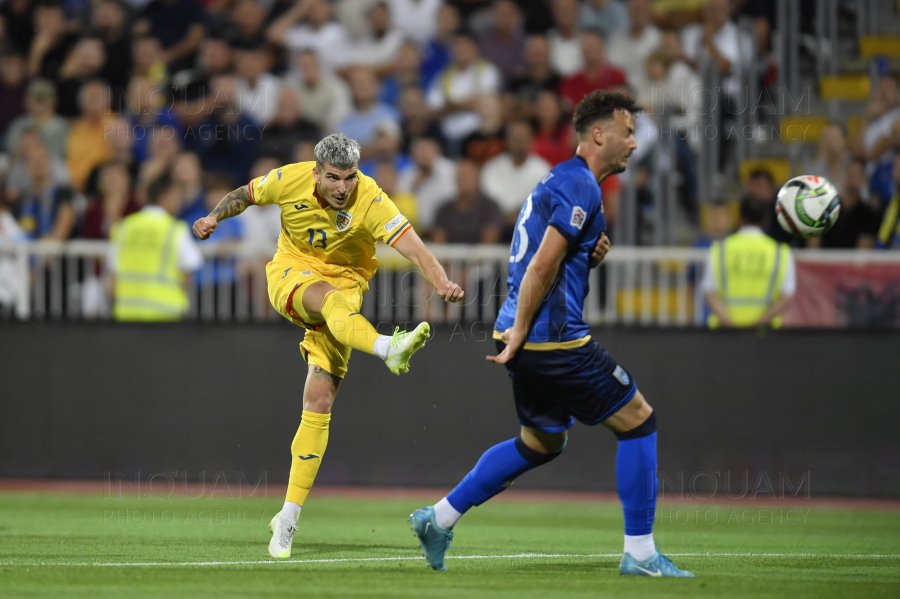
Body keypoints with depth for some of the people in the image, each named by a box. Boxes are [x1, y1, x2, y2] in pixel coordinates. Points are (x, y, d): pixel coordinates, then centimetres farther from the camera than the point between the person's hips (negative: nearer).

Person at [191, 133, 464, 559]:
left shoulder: (370, 201, -21)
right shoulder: (290, 180, -14)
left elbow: (413, 247, -30)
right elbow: (246, 194, 7)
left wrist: (441, 282, -47)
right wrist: (215, 216, -8)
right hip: (291, 273, 1)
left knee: (320, 402, -8)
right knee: (333, 300, -37)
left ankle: (288, 516, -3)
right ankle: (387, 348, -68)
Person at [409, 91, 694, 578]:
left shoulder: (559, 181, 19)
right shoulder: (580, 186, -14)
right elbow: (541, 267, -20)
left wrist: (591, 255, 7)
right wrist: (518, 337, -18)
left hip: (529, 339, 10)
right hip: (553, 337, -10)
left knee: (542, 442, 22)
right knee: (638, 421, -2)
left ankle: (439, 518, 21)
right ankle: (639, 554, 0)